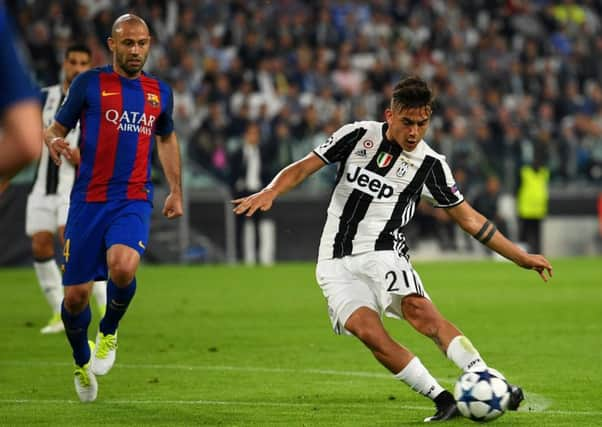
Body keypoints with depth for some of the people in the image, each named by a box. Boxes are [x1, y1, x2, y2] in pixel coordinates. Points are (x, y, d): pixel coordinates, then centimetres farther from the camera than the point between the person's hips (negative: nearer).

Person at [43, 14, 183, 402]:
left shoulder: (160, 92, 12)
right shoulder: (89, 83, 2)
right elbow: (56, 127, 5)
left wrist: (176, 190, 24)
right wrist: (55, 142, -19)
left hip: (134, 201, 1)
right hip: (88, 200, -1)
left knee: (123, 268, -29)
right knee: (76, 294, 0)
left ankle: (109, 333, 2)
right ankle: (83, 363, 29)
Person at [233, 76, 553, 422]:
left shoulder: (430, 165, 0)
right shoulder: (358, 135, 2)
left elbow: (469, 219, 7)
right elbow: (303, 168, 5)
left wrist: (520, 256, 5)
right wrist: (271, 192, -15)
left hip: (383, 254, -1)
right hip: (337, 264, 1)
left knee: (421, 312, -30)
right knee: (370, 332, -25)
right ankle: (443, 401, -21)